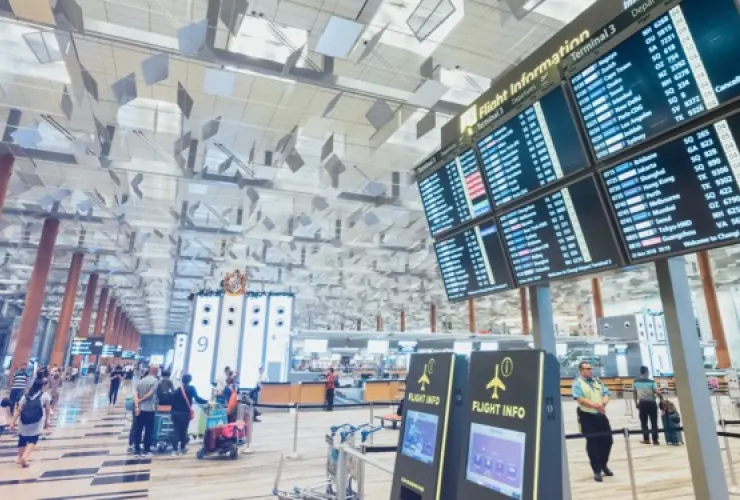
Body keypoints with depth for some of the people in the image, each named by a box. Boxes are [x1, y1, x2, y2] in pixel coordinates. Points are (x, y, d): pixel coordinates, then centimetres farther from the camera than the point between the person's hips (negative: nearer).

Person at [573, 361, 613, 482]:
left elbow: (606, 395, 4)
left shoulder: (598, 381, 11)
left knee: (608, 440, 10)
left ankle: (604, 465, 34)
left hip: (601, 415, 5)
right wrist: (596, 405, -27)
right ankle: (597, 470, 13)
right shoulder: (577, 383, -8)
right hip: (587, 416, -5)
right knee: (592, 443, 1)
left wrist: (603, 403, -17)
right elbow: (581, 399, -18)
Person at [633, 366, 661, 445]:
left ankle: (646, 439, 14)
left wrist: (636, 403, 18)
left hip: (642, 403, 2)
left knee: (643, 422, 10)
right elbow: (657, 392, -17)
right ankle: (655, 440, 9)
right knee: (654, 422, 7)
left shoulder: (635, 381, 1)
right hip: (651, 403, -2)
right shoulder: (651, 381, -9)